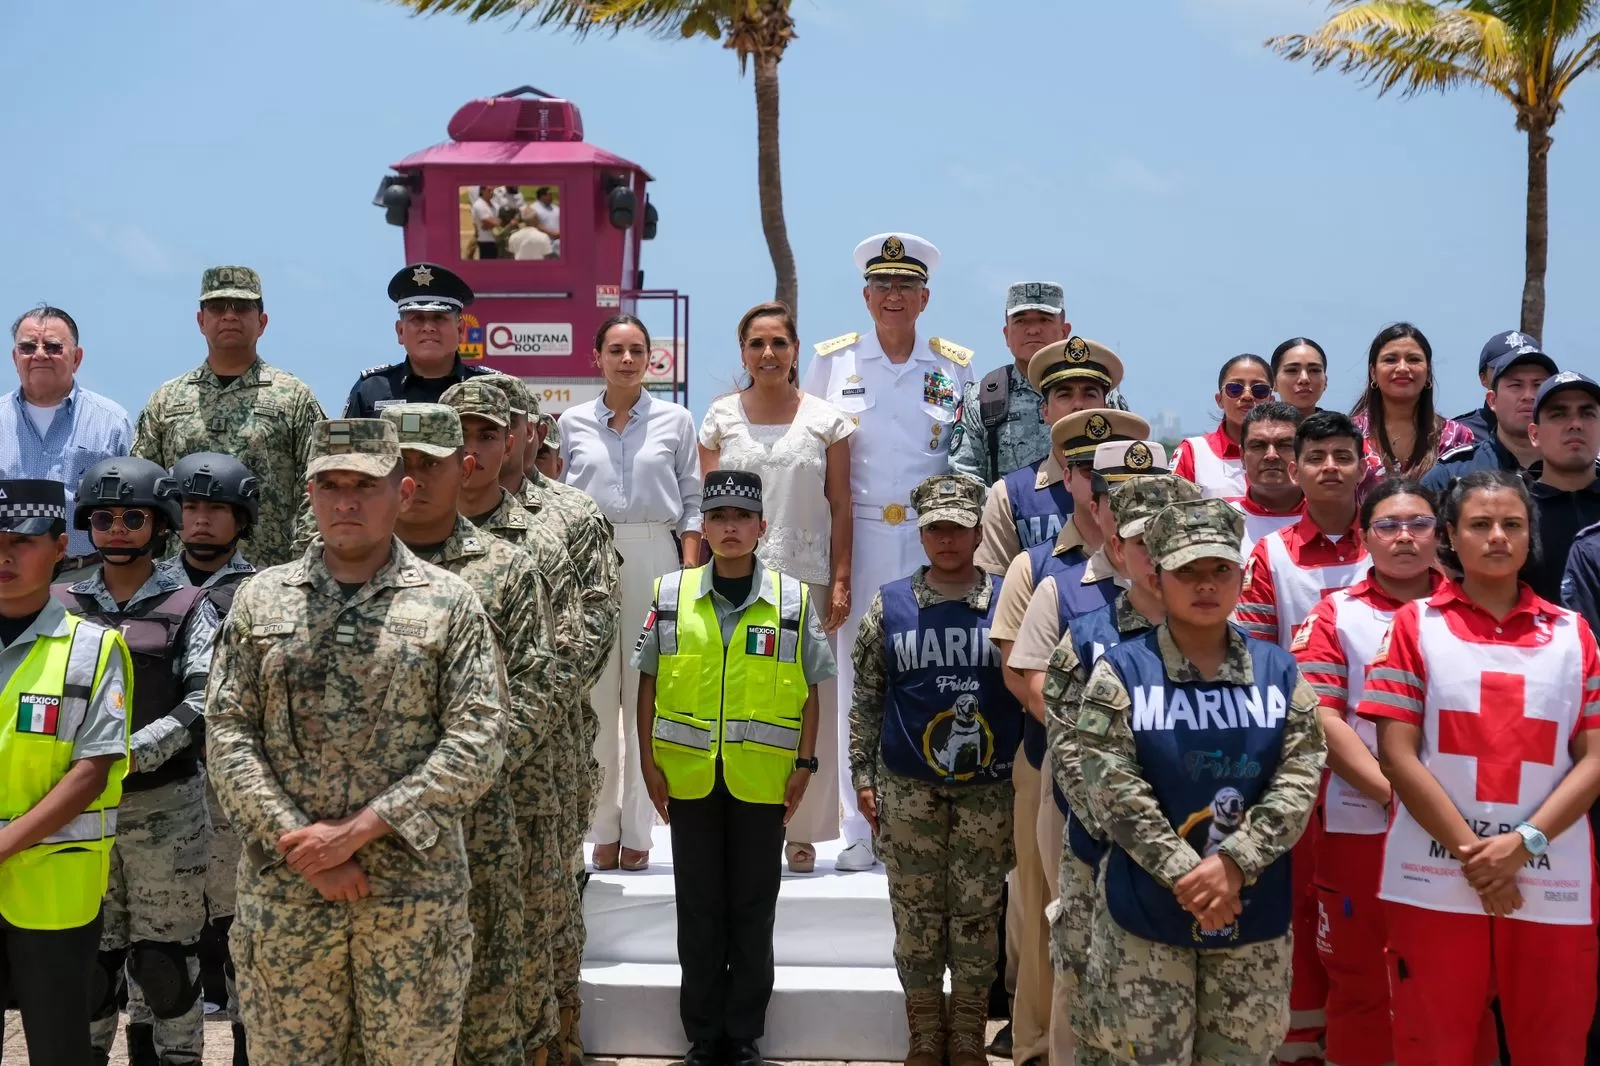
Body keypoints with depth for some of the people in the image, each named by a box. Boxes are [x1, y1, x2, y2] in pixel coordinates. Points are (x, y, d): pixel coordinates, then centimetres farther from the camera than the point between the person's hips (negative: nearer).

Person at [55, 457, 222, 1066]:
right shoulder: (64, 606, 9)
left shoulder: (188, 608, 2)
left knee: (165, 956, 3)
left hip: (166, 805, -2)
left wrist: (132, 754, -18)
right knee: (88, 950, 7)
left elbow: (201, 702, -8)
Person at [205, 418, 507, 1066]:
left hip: (416, 891, -1)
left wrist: (357, 830, -13)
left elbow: (477, 743, -7)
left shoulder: (449, 605, 1)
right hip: (284, 890, 2)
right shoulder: (261, 599, 8)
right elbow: (227, 733, 3)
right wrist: (301, 846, -9)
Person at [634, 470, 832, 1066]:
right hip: (689, 776, 1)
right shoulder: (671, 595, 2)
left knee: (753, 910, 7)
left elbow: (810, 691, 5)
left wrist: (804, 764, 0)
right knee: (698, 907, 9)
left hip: (763, 779, -1)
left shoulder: (792, 600, 1)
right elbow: (649, 682, 6)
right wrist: (649, 761, 1)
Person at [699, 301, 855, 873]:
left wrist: (840, 581, -1)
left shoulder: (825, 419, 6)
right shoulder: (721, 416, 8)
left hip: (806, 576, 0)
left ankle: (801, 830, 10)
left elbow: (841, 506, 6)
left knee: (807, 700, 0)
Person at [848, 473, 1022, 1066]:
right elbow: (866, 698, 8)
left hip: (990, 788, -1)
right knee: (917, 914, 6)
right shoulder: (889, 606, 3)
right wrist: (862, 775, 4)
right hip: (909, 788, 1)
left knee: (976, 915, 6)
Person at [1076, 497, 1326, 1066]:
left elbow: (1300, 779, -4)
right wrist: (1186, 877, -17)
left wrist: (1233, 864, -16)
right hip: (1147, 913, -2)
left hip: (1255, 914, 3)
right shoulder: (1120, 671, -4)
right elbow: (1115, 791, -11)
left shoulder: (1279, 670, 5)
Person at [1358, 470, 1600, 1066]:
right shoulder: (1415, 626, 4)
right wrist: (1471, 854, -10)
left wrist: (1523, 842, -11)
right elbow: (1397, 754, -2)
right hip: (1436, 881, -1)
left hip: (1551, 882, 2)